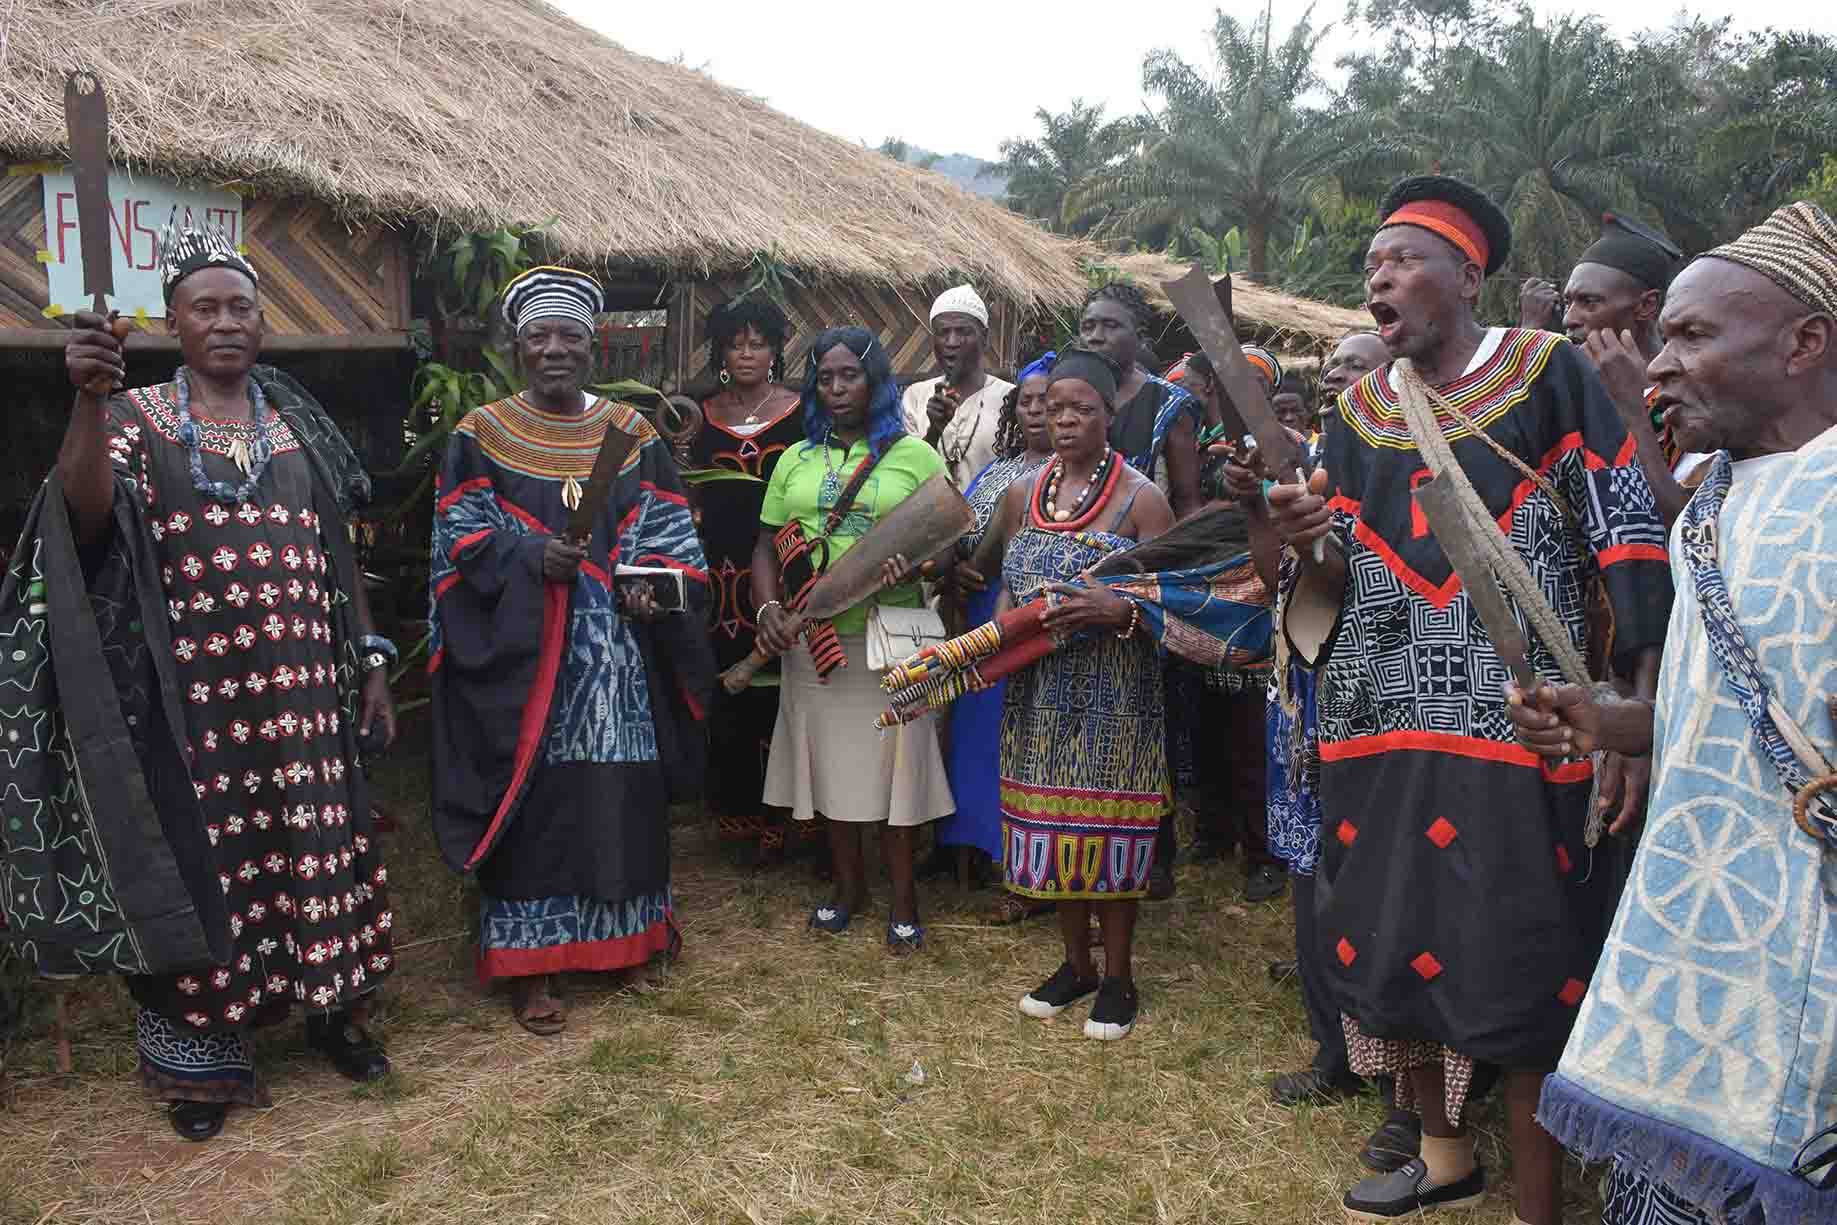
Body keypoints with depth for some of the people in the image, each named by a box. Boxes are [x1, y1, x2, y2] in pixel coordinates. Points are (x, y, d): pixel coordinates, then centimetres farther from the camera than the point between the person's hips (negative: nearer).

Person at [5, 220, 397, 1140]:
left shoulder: (296, 421, 10)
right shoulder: (138, 419, -1)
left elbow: (336, 555, 12)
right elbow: (86, 517, -22)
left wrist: (371, 663, 8)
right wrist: (88, 399, -36)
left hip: (302, 690, 3)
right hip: (194, 695, -3)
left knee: (318, 845, 10)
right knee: (201, 857, 4)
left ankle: (333, 1012, 29)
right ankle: (199, 1058, 20)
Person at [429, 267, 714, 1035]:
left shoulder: (632, 433, 10)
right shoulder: (482, 435, 3)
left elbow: (667, 530, 8)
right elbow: (460, 531, -2)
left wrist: (652, 584, -11)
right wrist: (532, 556, -19)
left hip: (618, 649, 3)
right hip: (519, 651, -2)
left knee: (619, 793, 7)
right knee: (531, 795, -1)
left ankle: (621, 930, 26)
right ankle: (528, 966, 8)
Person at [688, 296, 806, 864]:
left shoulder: (799, 412, 4)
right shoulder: (703, 416, 12)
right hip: (721, 566, 3)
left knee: (773, 691, -4)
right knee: (725, 698, 2)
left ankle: (776, 815, 7)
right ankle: (735, 811, 15)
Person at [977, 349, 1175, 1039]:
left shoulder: (1140, 499, -4)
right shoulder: (1021, 496, 10)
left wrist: (1115, 610, -27)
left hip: (1115, 693, -4)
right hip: (1039, 693, 5)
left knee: (1108, 822, 1)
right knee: (1052, 821, 9)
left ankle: (1117, 976, 18)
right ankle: (1076, 964, 27)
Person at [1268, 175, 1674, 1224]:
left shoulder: (1549, 376, -3)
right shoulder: (1361, 411, 11)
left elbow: (1631, 539, -6)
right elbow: (1338, 587, 10)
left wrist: (1643, 711, -15)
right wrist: (1309, 544, -13)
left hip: (1514, 728, -5)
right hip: (1386, 726, 5)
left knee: (1522, 964, -1)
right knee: (1393, 943, 12)